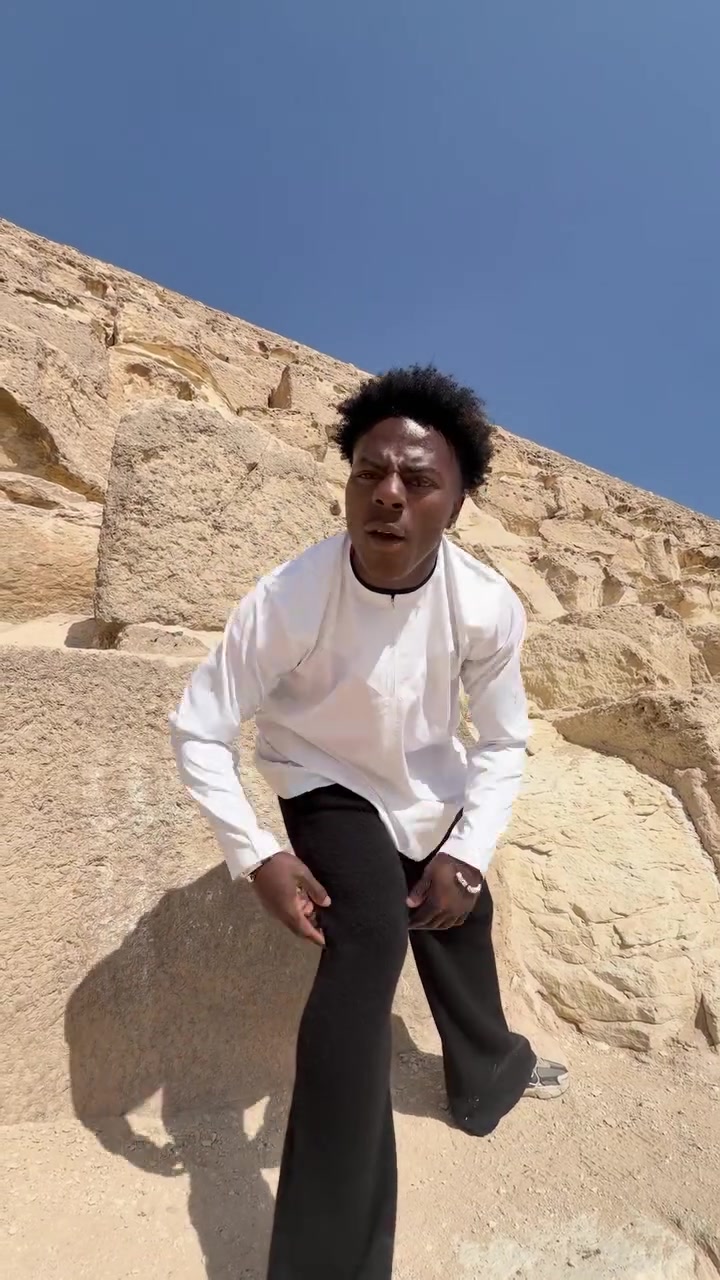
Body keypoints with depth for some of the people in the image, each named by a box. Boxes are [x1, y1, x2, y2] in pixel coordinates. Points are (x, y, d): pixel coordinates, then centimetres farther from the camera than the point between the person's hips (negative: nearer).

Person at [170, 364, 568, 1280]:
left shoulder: (489, 607, -27)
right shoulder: (289, 599, -34)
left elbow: (503, 743, -12)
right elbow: (198, 728, -24)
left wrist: (469, 852, -21)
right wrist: (256, 857, -28)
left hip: (432, 793, 4)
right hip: (331, 788, -3)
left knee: (461, 929, 24)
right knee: (371, 939, -25)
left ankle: (491, 1075, 60)